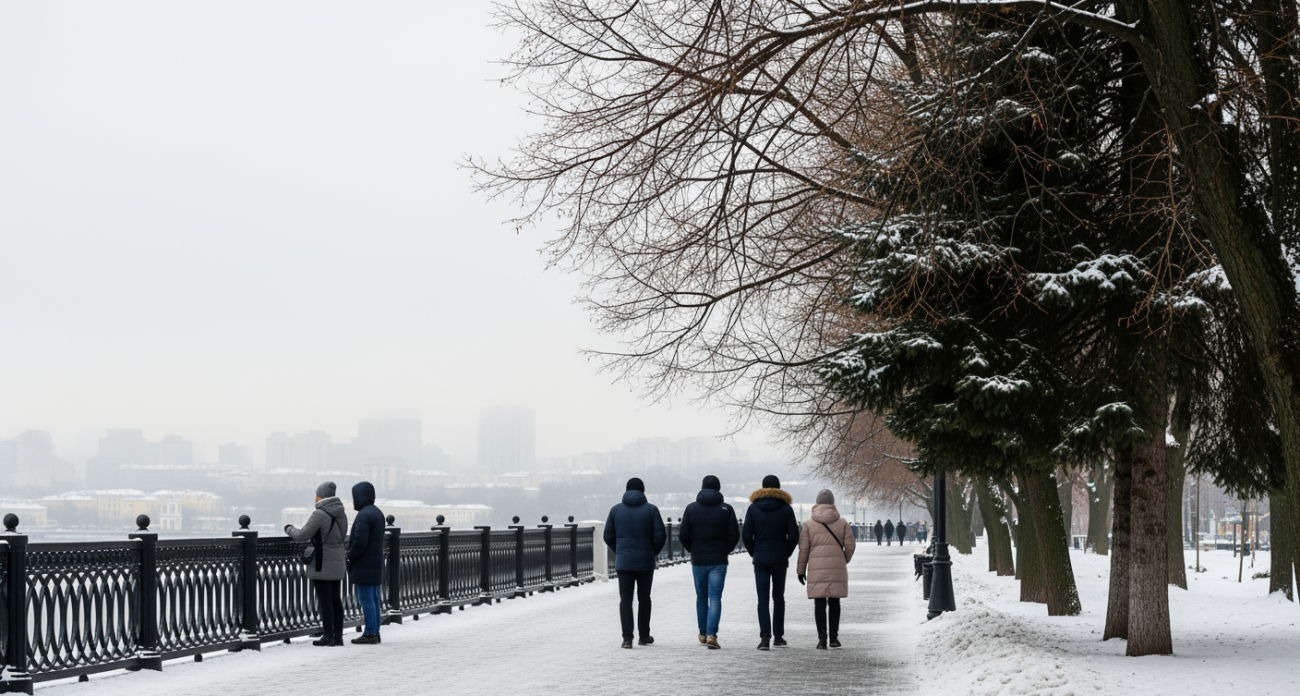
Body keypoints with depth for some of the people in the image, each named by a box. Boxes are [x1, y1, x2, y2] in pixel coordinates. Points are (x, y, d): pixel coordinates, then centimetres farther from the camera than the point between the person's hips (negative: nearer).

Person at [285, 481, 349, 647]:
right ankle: (338, 636, 12)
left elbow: (303, 535, -13)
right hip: (338, 563, 8)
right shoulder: (341, 513, 8)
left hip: (322, 563, -8)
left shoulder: (319, 514, -16)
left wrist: (289, 529, 6)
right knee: (336, 600, 10)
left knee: (325, 600, -4)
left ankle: (328, 636, -3)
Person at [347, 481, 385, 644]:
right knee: (373, 599, 12)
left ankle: (370, 634, -6)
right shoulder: (378, 513, 14)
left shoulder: (364, 515, -17)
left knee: (366, 600, -6)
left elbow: (360, 541, -25)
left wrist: (350, 557, -10)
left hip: (364, 567, -10)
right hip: (376, 565, 10)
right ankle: (375, 632, 15)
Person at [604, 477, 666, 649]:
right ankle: (644, 635, 19)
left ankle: (627, 637, -10)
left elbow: (608, 536, 4)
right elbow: (660, 536, -7)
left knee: (625, 599, 1)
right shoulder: (651, 510, -3)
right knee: (644, 598, 12)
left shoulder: (616, 510, 2)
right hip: (645, 562, 0)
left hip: (623, 562, 0)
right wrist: (654, 552, 10)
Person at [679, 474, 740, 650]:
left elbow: (684, 535, -2)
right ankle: (711, 634, -16)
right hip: (718, 561, -1)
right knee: (715, 598, -3)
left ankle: (703, 634, 22)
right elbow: (734, 535, -6)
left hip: (698, 560, 1)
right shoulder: (726, 509, -3)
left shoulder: (691, 508, 0)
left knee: (701, 598, 14)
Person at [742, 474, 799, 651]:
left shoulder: (753, 508, -1)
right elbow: (793, 535, -5)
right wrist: (786, 553, 9)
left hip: (760, 559, -1)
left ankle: (765, 636, -16)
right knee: (778, 597, 13)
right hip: (780, 559, 1)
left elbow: (746, 535, -5)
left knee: (763, 598, -3)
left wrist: (754, 553, 8)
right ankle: (778, 636, 15)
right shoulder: (786, 509, -2)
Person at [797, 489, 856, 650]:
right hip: (837, 568, 1)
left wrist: (801, 570, 7)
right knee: (834, 603, 10)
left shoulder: (809, 524, 2)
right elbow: (850, 545, 4)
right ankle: (834, 638, 13)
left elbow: (803, 549, 1)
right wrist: (845, 561, 22)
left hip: (816, 568, -1)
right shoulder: (842, 523, 4)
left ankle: (822, 638, -9)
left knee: (819, 603, -2)